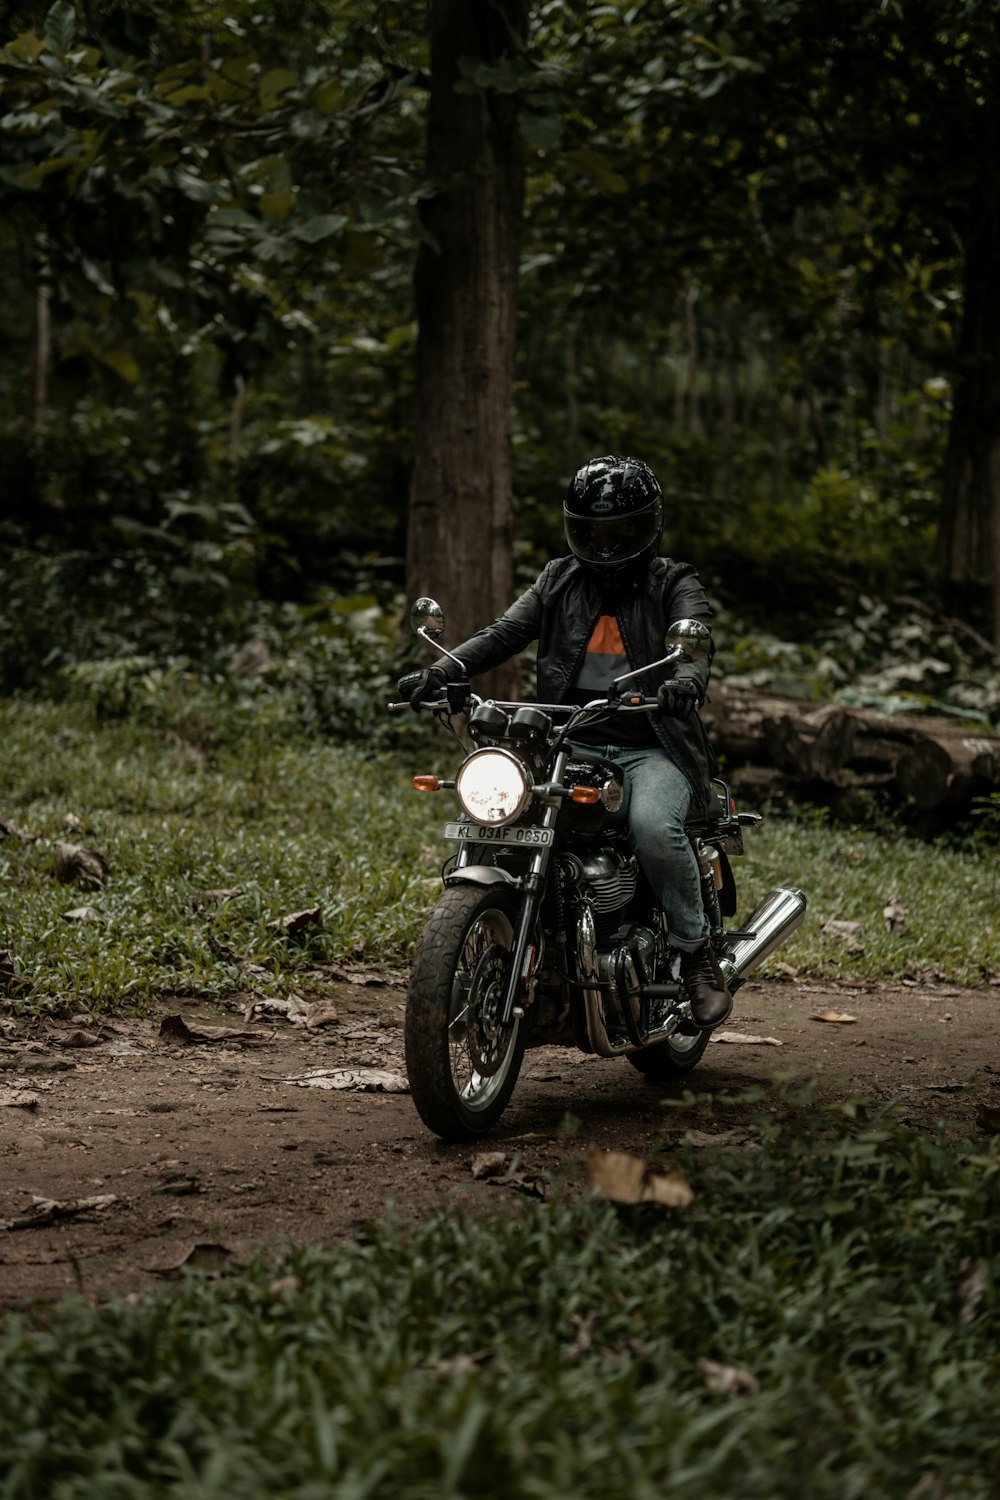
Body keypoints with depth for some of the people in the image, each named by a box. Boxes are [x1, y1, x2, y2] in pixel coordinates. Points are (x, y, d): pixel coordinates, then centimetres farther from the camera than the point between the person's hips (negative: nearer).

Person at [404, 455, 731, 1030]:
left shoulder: (674, 584, 7)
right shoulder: (559, 582, 18)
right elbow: (506, 632, 4)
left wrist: (687, 681, -38)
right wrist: (444, 670, -15)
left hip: (652, 749, -4)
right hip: (572, 745, 4)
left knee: (654, 827, -33)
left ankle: (699, 954, -15)